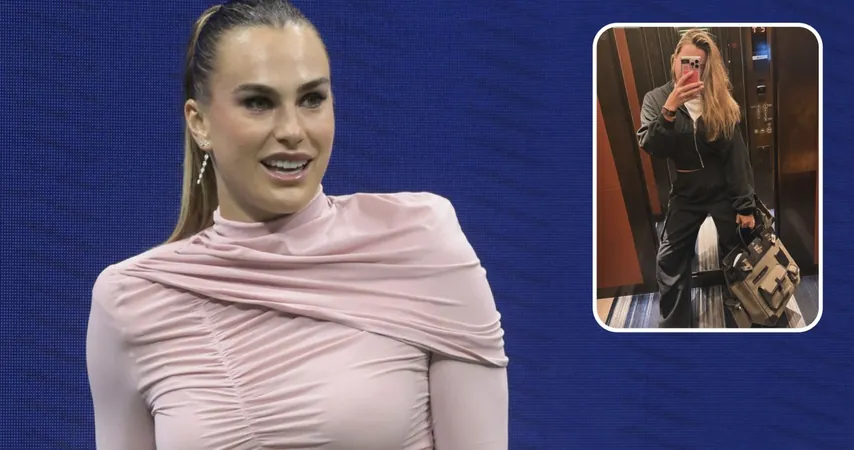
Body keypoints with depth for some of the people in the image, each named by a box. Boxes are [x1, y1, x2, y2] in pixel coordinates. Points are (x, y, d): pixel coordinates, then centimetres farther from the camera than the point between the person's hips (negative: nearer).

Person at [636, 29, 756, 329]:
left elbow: (737, 154, -7)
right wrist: (669, 109, -35)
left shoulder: (721, 101, -7)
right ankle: (675, 325, 8)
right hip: (685, 194, 1)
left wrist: (745, 205, -9)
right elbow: (650, 147, -20)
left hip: (724, 190, 0)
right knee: (669, 263, -3)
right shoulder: (657, 99, -7)